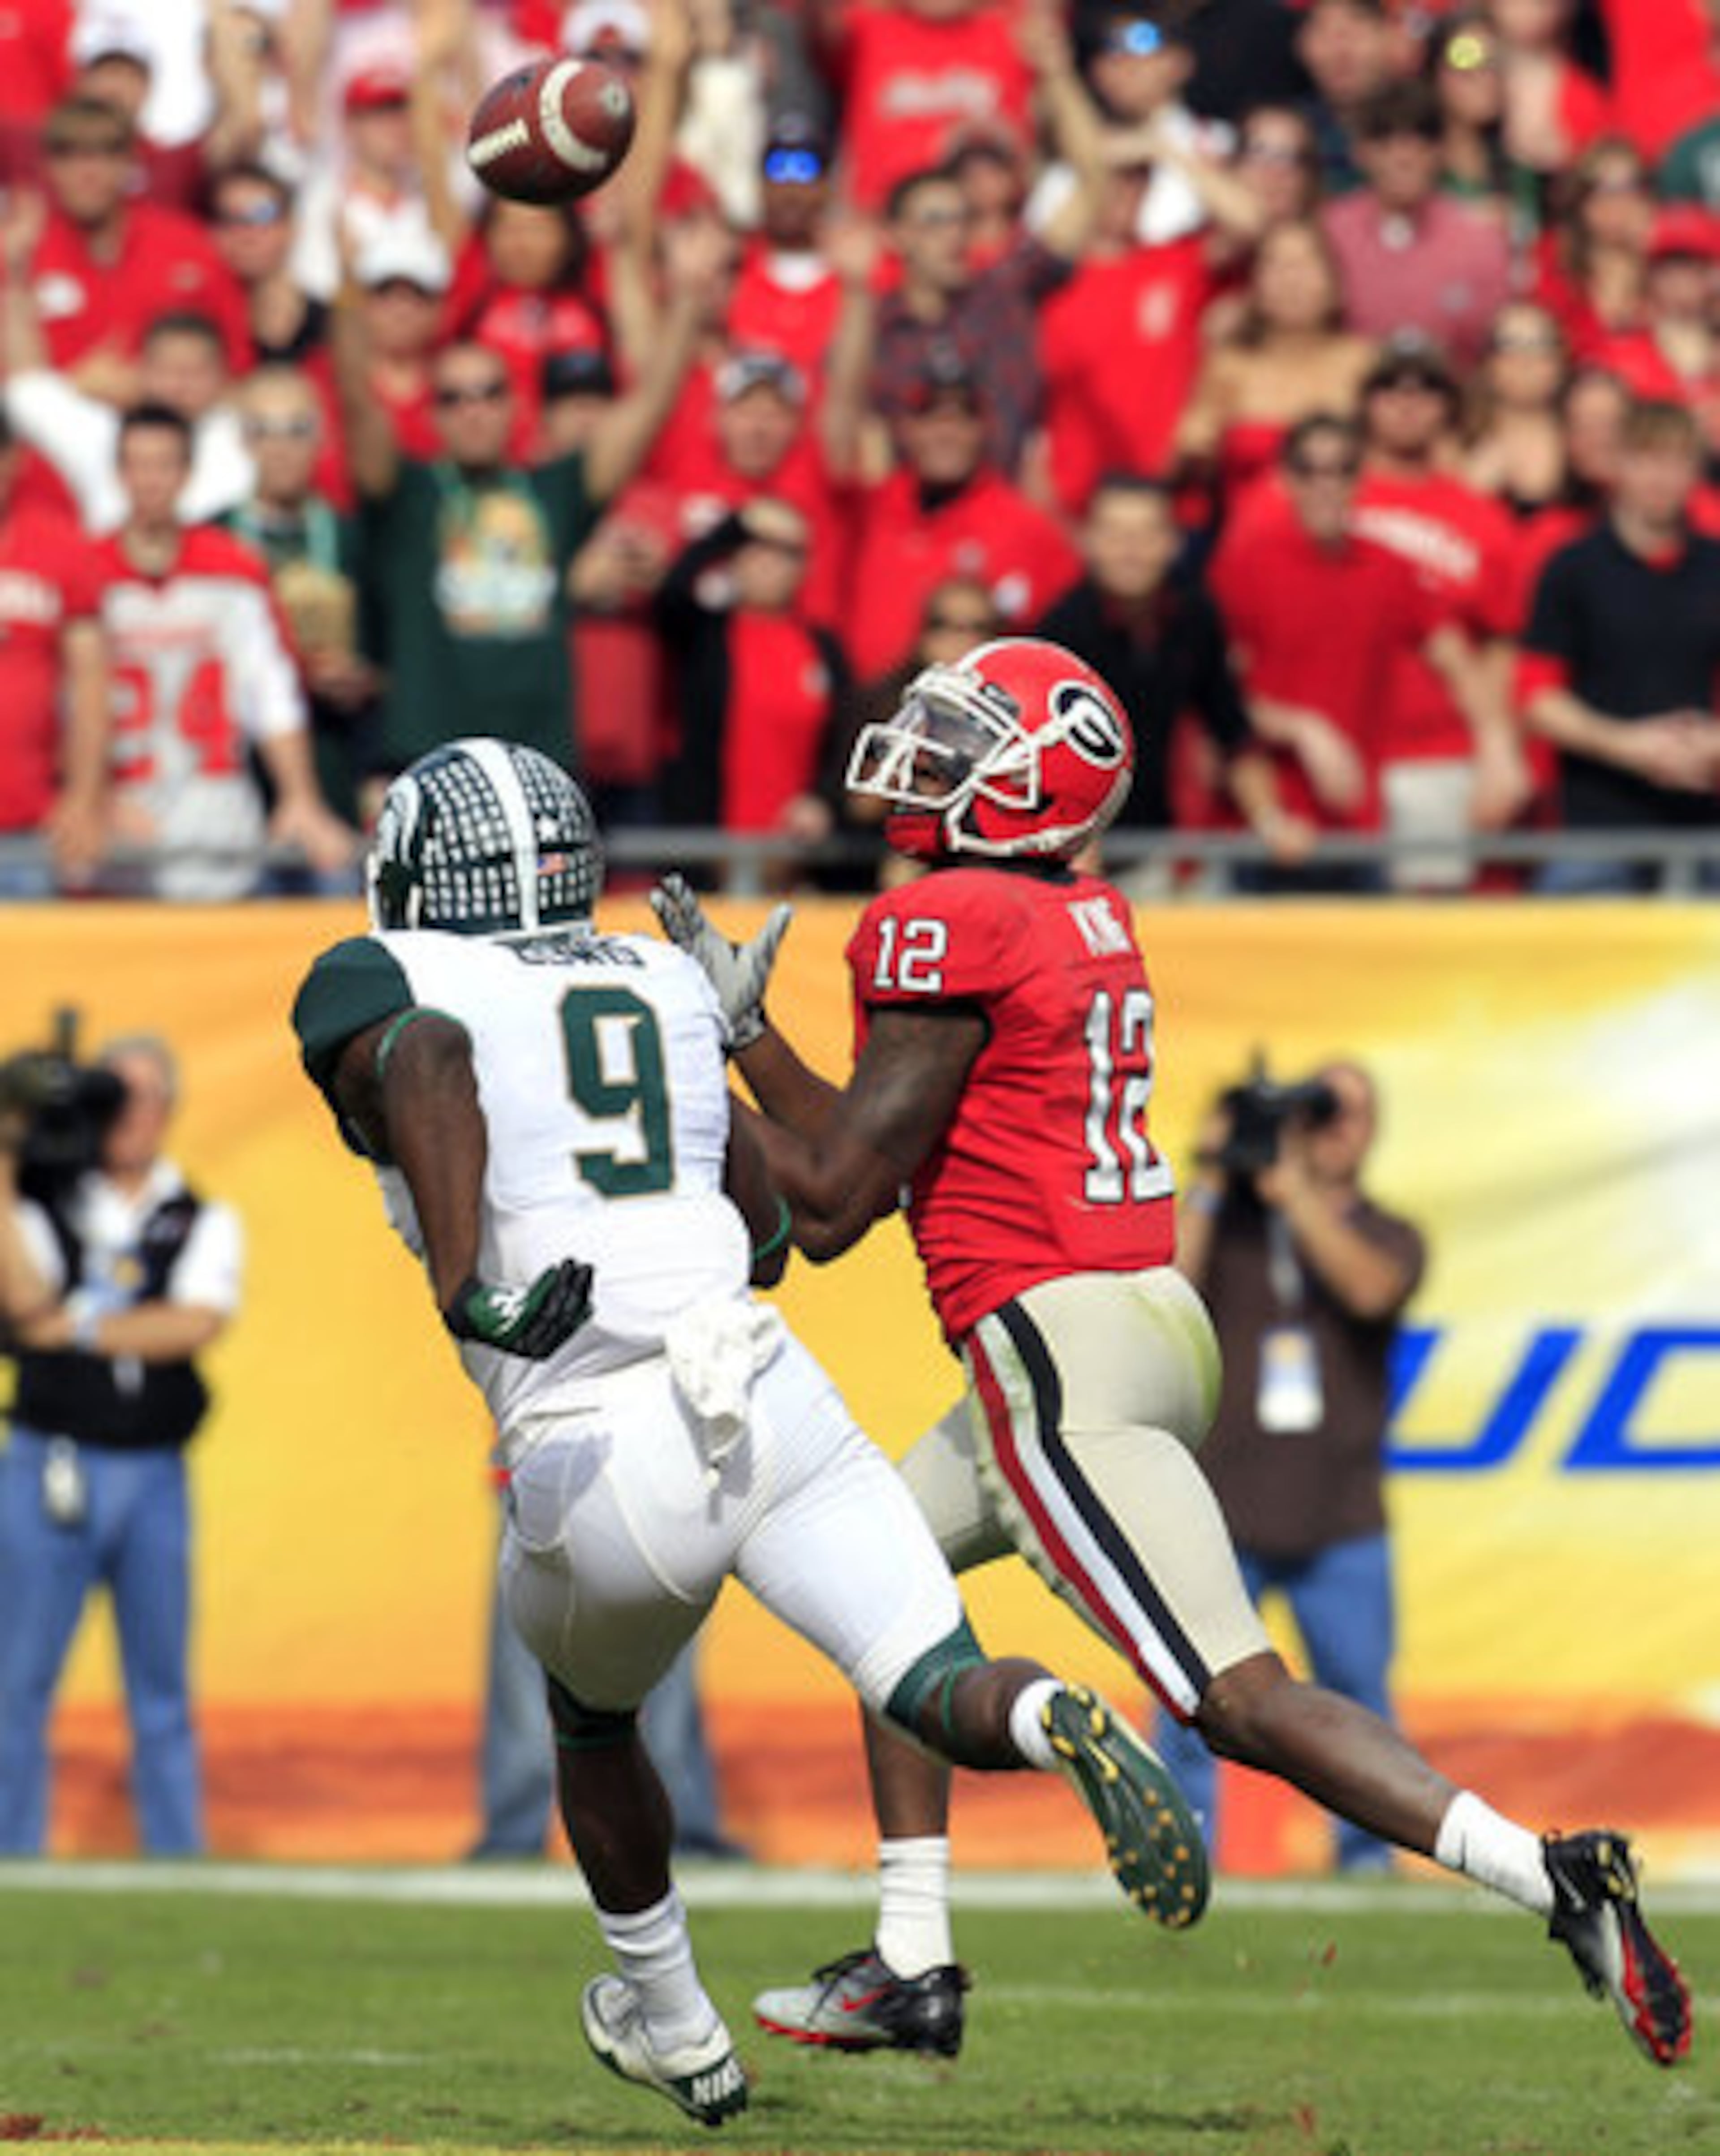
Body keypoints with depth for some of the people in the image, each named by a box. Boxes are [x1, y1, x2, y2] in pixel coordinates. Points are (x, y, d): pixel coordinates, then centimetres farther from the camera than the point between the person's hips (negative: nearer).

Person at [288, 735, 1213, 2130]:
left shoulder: (381, 989, 9)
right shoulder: (661, 985, 23)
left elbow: (428, 1061, -18)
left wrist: (467, 1294, -22)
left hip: (600, 1471, -2)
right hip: (771, 1396, 2)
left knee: (591, 1717, 28)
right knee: (946, 1697, -5)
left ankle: (673, 2027, 44)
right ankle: (1063, 1726, -40)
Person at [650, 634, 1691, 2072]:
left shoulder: (946, 928, -11)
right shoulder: (1090, 925, 15)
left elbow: (831, 1205, -9)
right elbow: (880, 1159, 20)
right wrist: (743, 1028, 23)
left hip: (1059, 1347, -10)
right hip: (1149, 1321, 10)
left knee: (1241, 1701, -13)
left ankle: (1555, 1880, -22)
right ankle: (914, 1970, 24)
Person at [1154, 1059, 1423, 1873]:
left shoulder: (1388, 1237, 11)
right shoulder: (1223, 1219, 11)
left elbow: (1369, 1288, -13)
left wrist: (1291, 1189, -12)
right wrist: (1208, 1184, -6)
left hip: (1340, 1528, 0)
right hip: (1221, 1516, 0)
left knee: (1359, 1703, -1)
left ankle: (1367, 1858, 9)